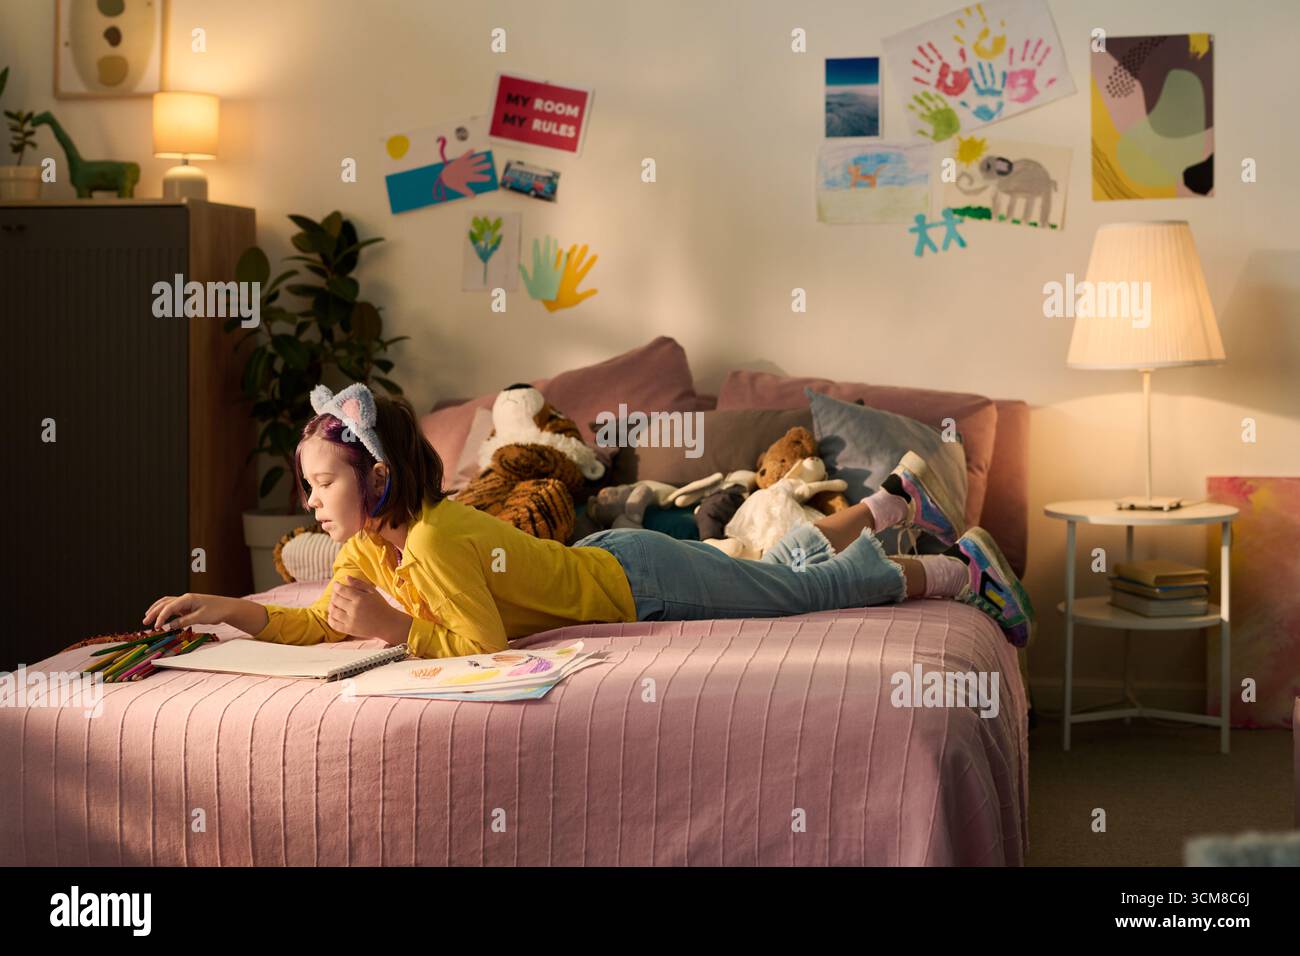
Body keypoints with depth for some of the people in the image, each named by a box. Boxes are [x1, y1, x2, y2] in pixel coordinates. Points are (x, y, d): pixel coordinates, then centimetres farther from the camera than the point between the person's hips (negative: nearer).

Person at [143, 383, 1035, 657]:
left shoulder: (436, 542, -33)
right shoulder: (369, 542, -7)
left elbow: (484, 648, -34)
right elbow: (323, 622, -1)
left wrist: (394, 627, -37)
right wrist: (229, 609, -12)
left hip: (639, 581, -7)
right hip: (609, 558, 7)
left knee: (808, 589, 7)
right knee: (785, 566, 26)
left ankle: (962, 570, 23)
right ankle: (900, 495, 42)